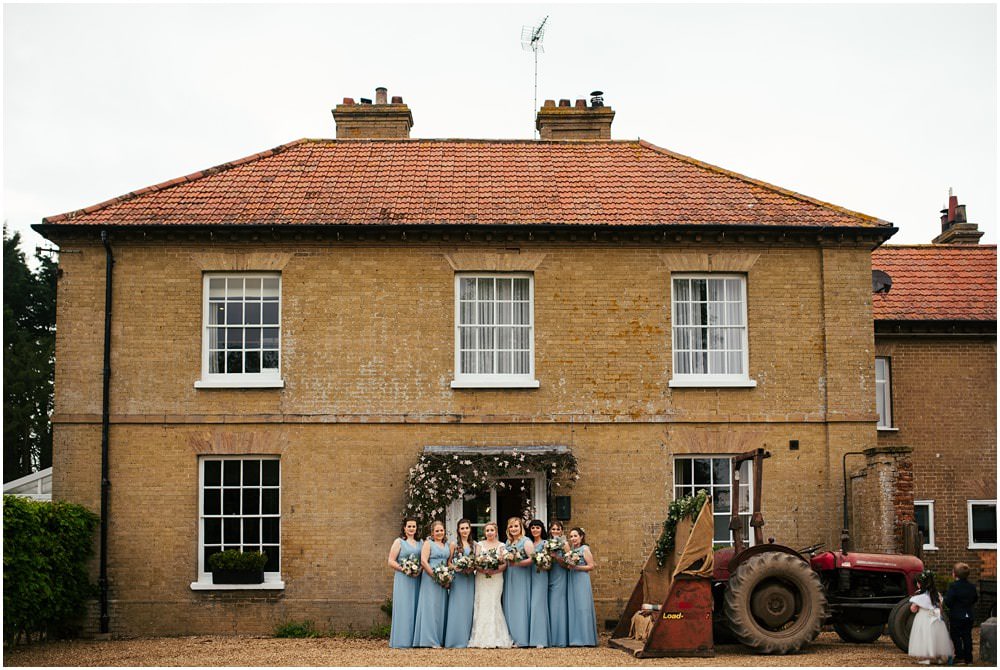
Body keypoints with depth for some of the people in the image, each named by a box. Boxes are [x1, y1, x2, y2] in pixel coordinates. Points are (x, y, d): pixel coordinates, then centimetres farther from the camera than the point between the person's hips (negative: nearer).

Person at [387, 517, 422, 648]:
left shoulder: (420, 543, 15)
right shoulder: (399, 542, 3)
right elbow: (391, 561, -3)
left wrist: (420, 570, -7)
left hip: (417, 579, 4)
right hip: (403, 579, -4)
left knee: (415, 608, 4)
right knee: (403, 608, -6)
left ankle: (414, 640, 8)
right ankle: (402, 641, -3)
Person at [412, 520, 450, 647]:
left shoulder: (447, 545, 17)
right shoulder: (428, 544, -2)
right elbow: (423, 561, -12)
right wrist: (435, 576, -16)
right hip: (430, 579, -6)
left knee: (441, 607, 6)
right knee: (430, 607, -7)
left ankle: (440, 639, 10)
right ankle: (430, 640, -5)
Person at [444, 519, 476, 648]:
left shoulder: (474, 545, 13)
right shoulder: (454, 544, 2)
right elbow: (448, 562, -1)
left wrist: (472, 568, -7)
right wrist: (457, 568, -17)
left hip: (470, 578, 4)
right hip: (457, 578, -4)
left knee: (468, 607, 4)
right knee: (457, 607, -6)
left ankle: (468, 638, 9)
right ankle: (457, 640, -4)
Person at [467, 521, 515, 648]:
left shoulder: (501, 546, 8)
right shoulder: (480, 545, 12)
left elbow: (505, 564, 1)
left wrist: (494, 571, -16)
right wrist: (483, 570, -15)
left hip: (496, 578, -1)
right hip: (481, 579, 1)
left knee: (494, 605, -7)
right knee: (482, 605, -4)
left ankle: (496, 639, -4)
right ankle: (482, 639, -2)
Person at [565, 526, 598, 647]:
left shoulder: (585, 549, -3)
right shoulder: (571, 550, 15)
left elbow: (591, 566, -9)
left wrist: (576, 567, -14)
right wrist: (568, 566, 0)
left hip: (582, 581, -7)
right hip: (572, 581, 7)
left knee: (582, 607, -7)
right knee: (573, 608, 4)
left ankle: (586, 638, -4)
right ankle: (575, 638, 6)